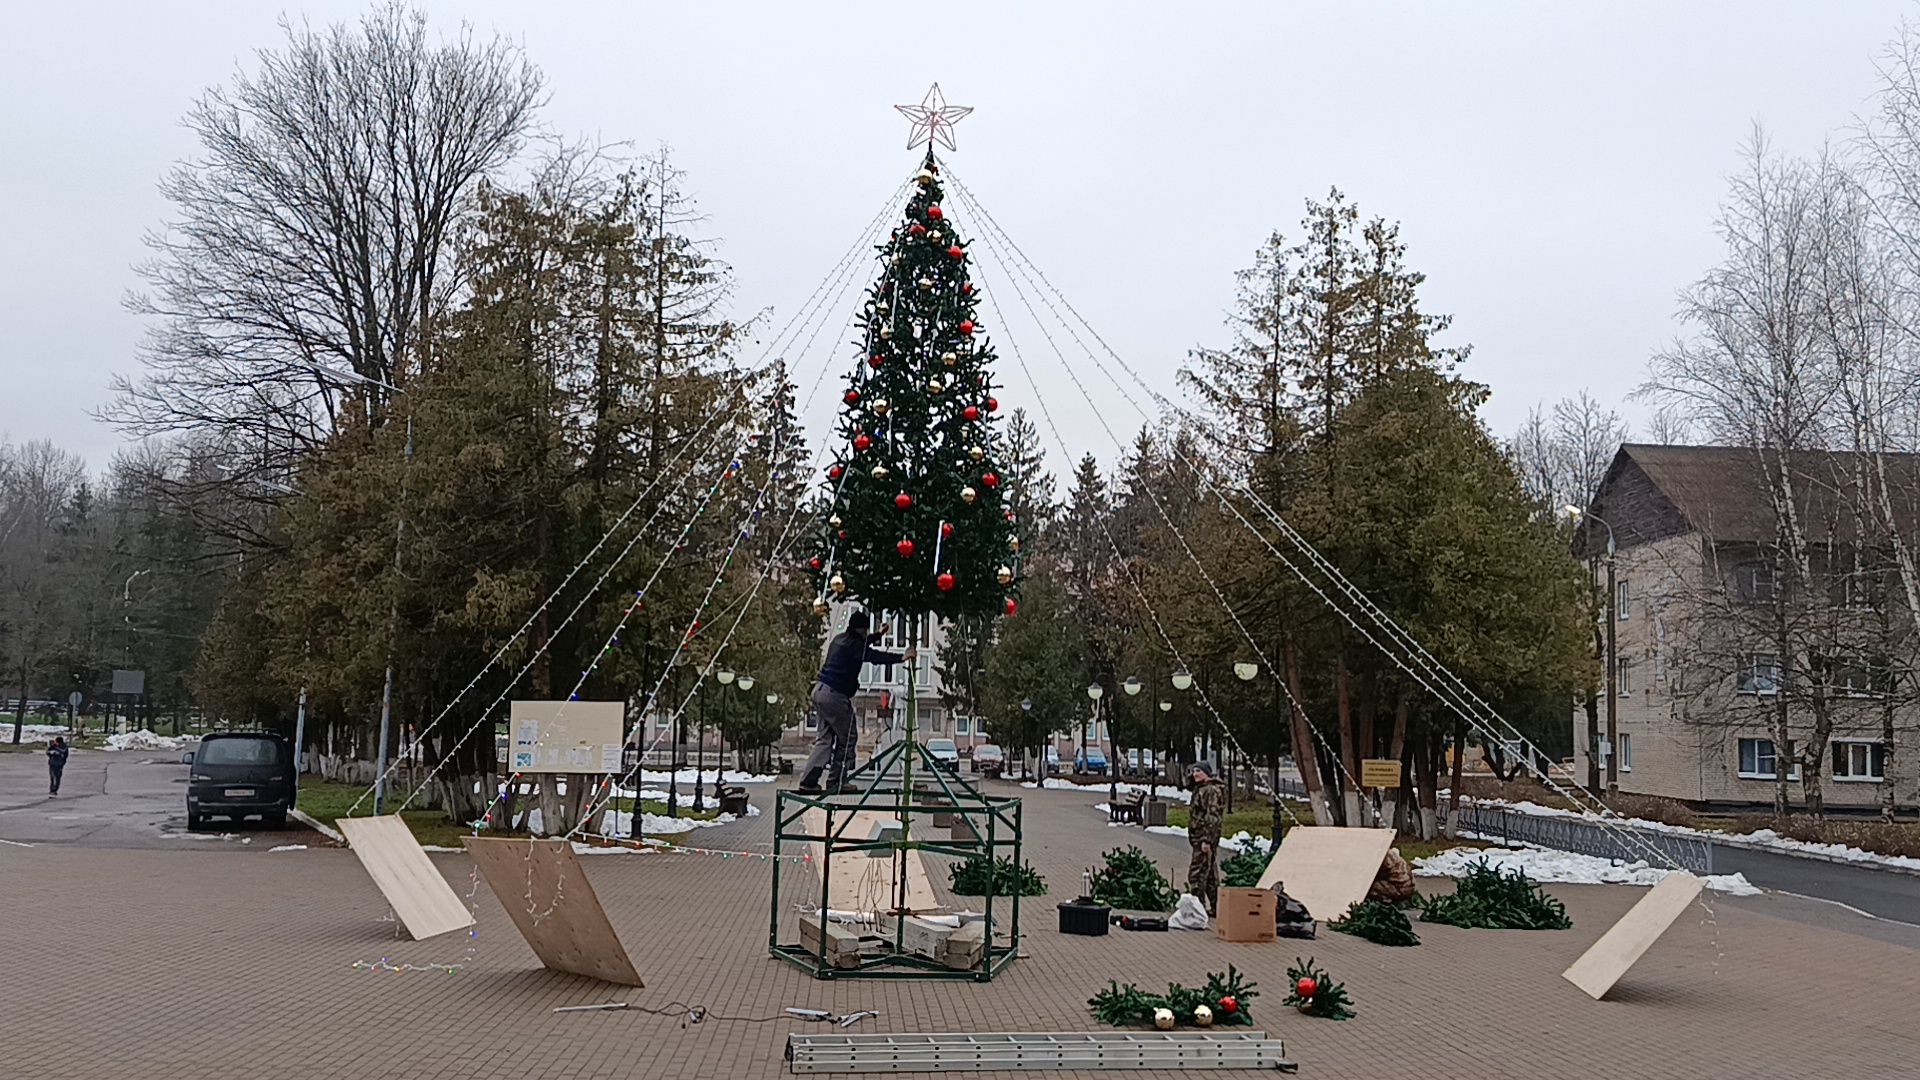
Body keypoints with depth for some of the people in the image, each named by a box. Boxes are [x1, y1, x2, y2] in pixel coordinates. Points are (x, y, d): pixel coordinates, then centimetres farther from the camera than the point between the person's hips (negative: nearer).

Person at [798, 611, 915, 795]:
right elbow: (874, 656, -27)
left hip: (820, 691, 9)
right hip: (834, 695, -9)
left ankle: (808, 781, 4)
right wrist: (902, 657, -32)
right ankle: (835, 782, 3)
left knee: (825, 738, 11)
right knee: (848, 737, 2)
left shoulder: (840, 639, 15)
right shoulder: (853, 645, -13)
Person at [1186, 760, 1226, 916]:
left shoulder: (1212, 790, -14)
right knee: (1210, 875, 14)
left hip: (1205, 838, -11)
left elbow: (1212, 817, -21)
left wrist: (1206, 840, -24)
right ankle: (1214, 908, 19)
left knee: (1196, 874, -11)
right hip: (1198, 837, 11)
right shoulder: (1200, 789, 18)